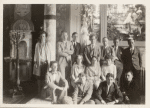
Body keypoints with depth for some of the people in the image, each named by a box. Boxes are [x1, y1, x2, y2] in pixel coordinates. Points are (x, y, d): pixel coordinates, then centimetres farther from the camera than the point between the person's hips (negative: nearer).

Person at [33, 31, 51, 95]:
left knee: (44, 78, -7)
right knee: (39, 77, 1)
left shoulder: (47, 45, 5)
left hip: (45, 63, -1)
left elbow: (49, 54, 5)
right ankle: (39, 92, 9)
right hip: (39, 63, 1)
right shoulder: (37, 44, 7)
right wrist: (35, 62, 2)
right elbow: (35, 54, 8)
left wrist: (48, 63, -2)